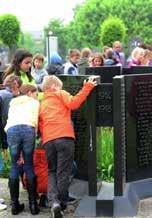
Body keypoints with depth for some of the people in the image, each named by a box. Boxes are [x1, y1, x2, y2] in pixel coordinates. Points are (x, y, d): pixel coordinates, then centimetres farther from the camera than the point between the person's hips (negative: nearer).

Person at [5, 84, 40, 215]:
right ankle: (33, 204, 10)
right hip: (27, 129, -2)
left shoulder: (13, 104, 36)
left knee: (15, 166, 12)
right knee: (29, 166, 8)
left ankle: (15, 205, 12)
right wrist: (33, 138, 15)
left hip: (12, 130, 2)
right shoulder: (34, 102, 27)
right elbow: (35, 122, 10)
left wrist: (19, 153, 20)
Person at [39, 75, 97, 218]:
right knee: (63, 172, 5)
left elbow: (40, 126, 21)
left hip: (48, 140, 5)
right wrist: (87, 87, -4)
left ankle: (54, 201, -6)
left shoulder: (42, 104, 27)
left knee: (52, 171, 15)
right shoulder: (60, 94, 11)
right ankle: (62, 203, 13)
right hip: (64, 137, -5)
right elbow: (73, 104, -8)